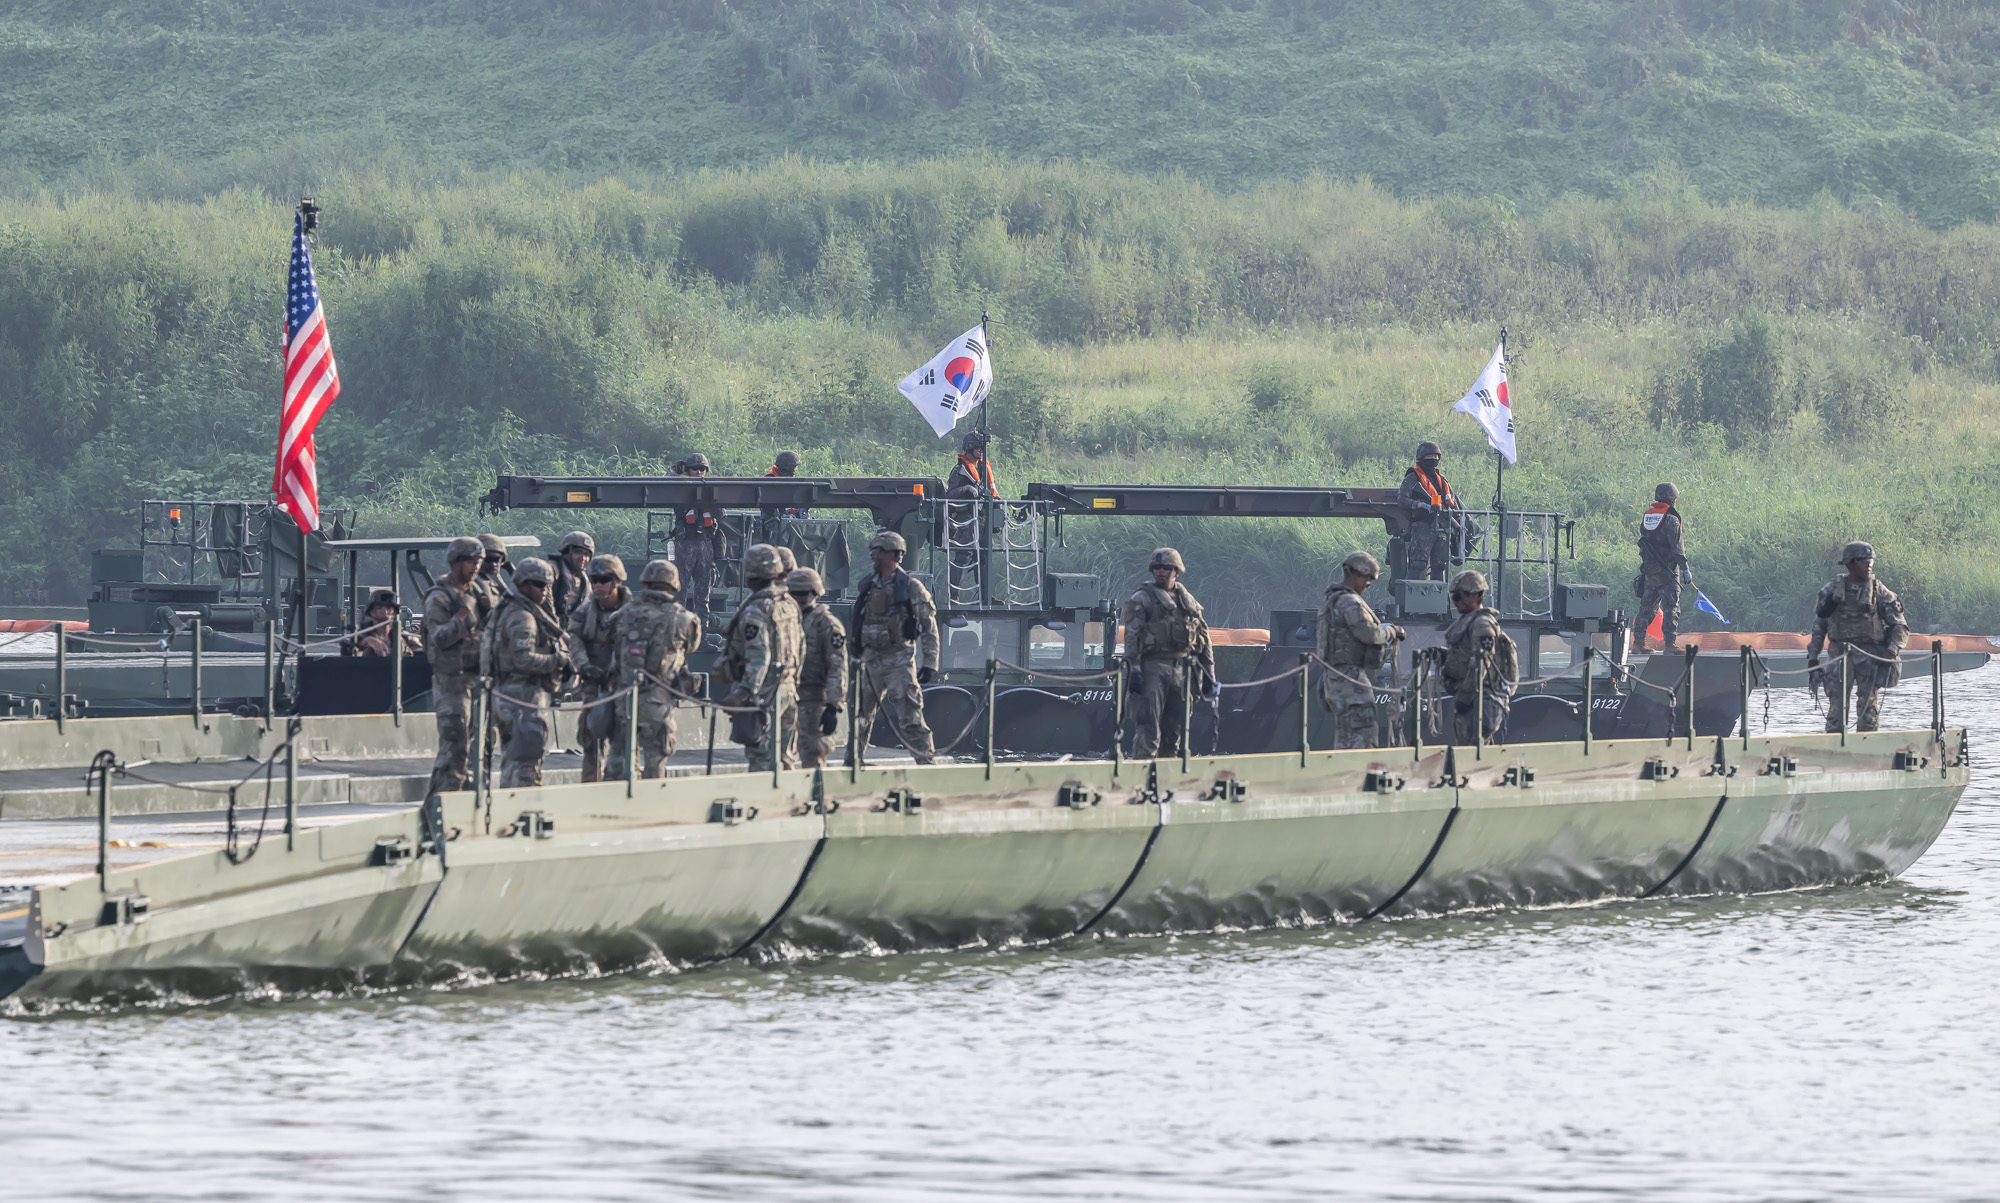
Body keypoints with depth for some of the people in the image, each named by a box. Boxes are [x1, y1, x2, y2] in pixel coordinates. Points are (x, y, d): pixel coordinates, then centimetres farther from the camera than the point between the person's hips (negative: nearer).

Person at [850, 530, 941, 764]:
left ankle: (928, 762, -9)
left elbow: (930, 628, -5)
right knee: (860, 715, 11)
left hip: (899, 660, -6)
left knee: (909, 719, -11)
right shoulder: (866, 586, 10)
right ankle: (853, 762, 22)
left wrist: (929, 663, -10)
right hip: (870, 660, 6)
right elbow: (855, 624, 19)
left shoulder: (911, 588, -6)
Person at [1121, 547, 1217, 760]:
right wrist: (1134, 669, -17)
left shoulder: (1188, 601, 18)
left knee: (1174, 730, 8)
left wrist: (1209, 675, 16)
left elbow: (1203, 640, 21)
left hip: (1181, 670, 5)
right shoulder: (1142, 600, 3)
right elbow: (1131, 636, -6)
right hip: (1152, 669, -5)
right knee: (1148, 728, -11)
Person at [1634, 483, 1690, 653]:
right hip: (1667, 569, -7)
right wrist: (1685, 569, -11)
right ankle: (1669, 643, -10)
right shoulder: (1670, 518, -12)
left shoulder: (1646, 516, 10)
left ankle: (1638, 641, 16)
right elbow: (1676, 546, -15)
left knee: (1647, 605, 14)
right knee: (1671, 607, -5)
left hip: (1649, 569, 7)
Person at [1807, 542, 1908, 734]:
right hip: (1840, 656, 1)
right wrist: (1812, 659, 9)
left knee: (1868, 708, -3)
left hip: (1870, 658, -1)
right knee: (1837, 709, -5)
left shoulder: (1879, 592, 4)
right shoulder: (1832, 590, 7)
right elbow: (1818, 627, 13)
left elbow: (1900, 626, 4)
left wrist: (1893, 649, -14)